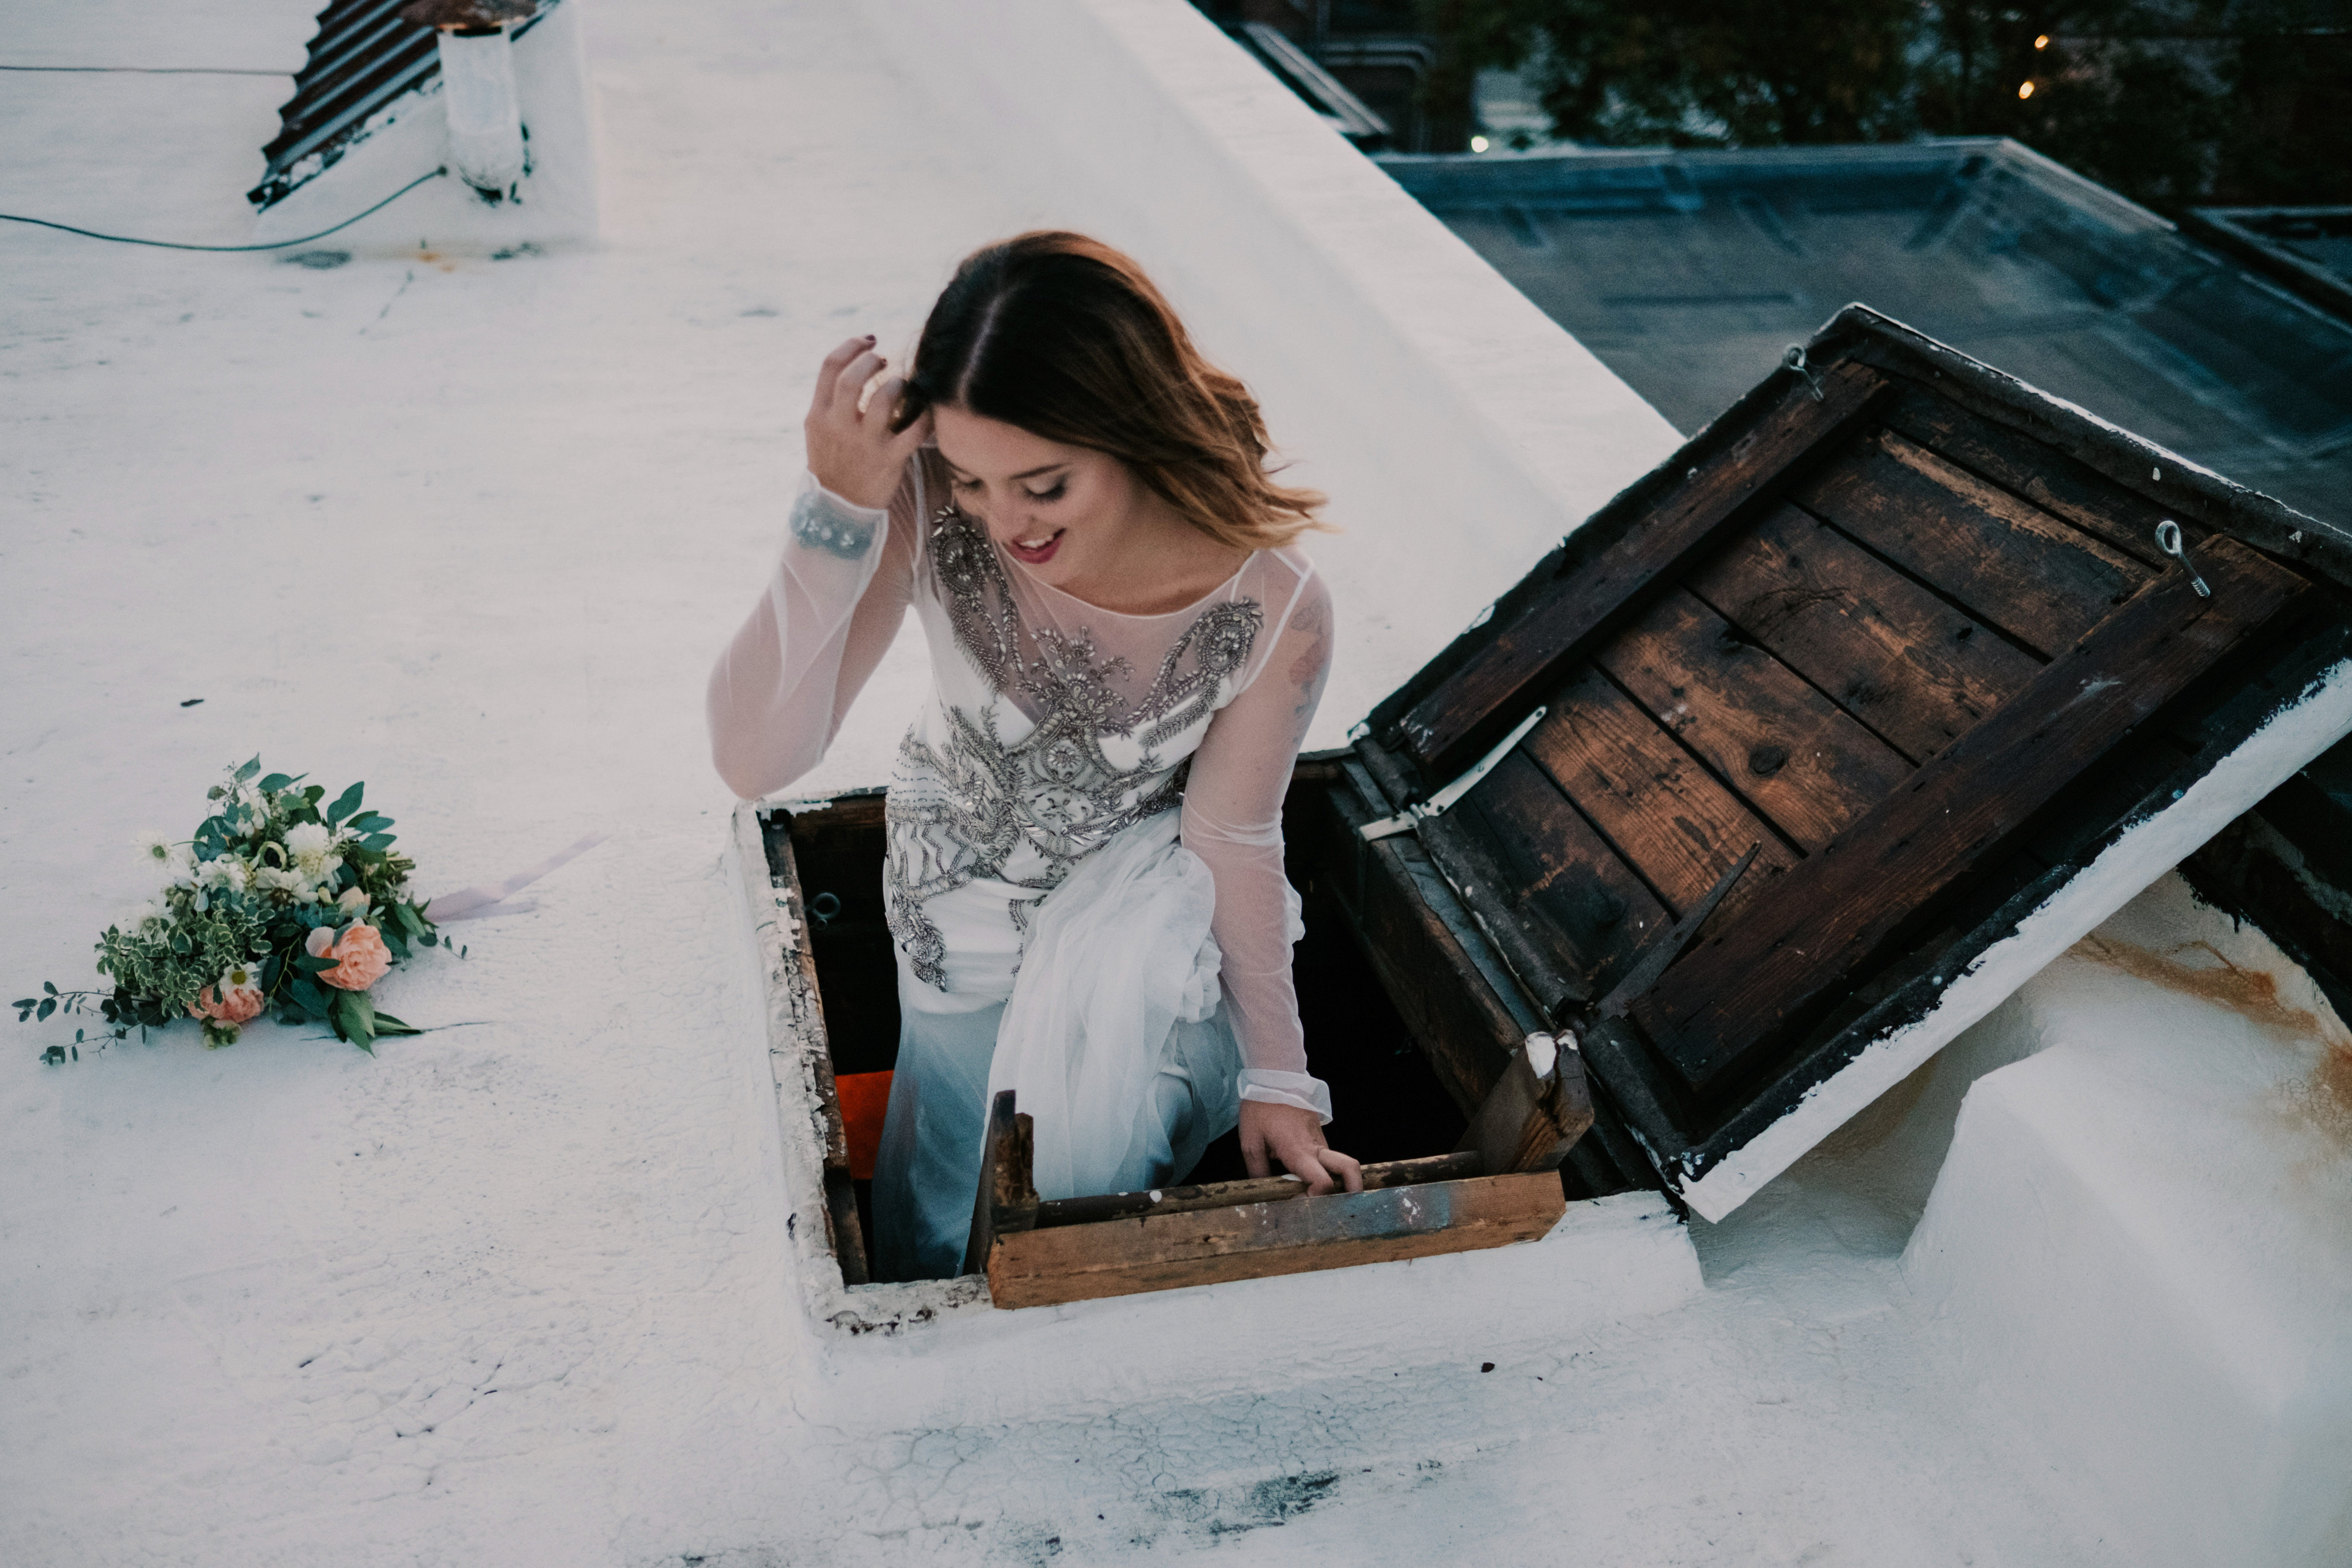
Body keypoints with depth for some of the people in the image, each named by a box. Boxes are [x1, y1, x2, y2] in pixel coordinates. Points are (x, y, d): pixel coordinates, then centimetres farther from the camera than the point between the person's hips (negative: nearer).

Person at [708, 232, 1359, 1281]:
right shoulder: (924, 506, -31)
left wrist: (1276, 1073, -8)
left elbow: (1232, 840, -14)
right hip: (964, 907, 2)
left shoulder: (1273, 616, -30)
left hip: (1140, 889, -1)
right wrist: (835, 513, -46)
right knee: (931, 1246, 9)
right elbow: (752, 762, -34)